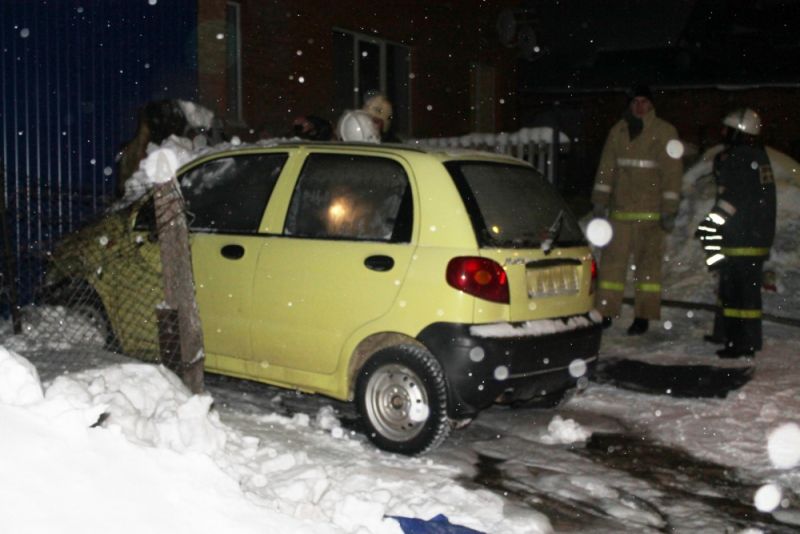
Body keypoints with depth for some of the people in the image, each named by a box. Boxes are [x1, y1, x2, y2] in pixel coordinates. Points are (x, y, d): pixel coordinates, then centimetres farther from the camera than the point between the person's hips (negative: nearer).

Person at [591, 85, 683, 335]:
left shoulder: (665, 132, -3)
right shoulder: (617, 131, 10)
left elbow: (672, 172, -6)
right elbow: (606, 168, 12)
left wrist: (669, 210, -10)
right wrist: (600, 201, 6)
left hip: (650, 212, -4)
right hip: (620, 209, 4)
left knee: (648, 261, 1)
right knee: (612, 258, 3)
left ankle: (643, 317, 7)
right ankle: (606, 312, 10)